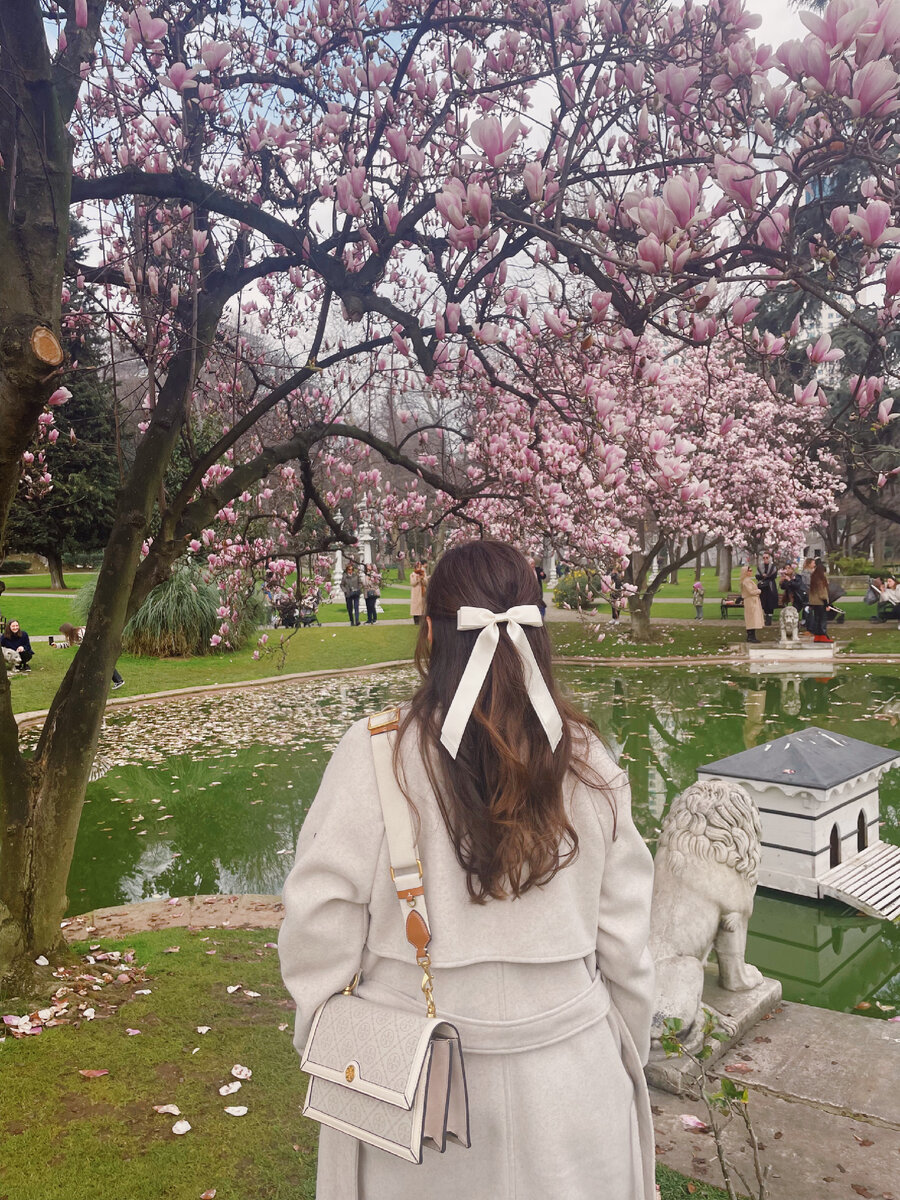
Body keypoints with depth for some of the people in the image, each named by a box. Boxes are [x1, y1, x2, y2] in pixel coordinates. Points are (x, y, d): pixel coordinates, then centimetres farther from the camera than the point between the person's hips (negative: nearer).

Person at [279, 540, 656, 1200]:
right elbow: (625, 940, -3)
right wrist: (627, 1059, 14)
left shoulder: (374, 754, -18)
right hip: (568, 1076, 2)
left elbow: (320, 920, -11)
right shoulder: (588, 762, -11)